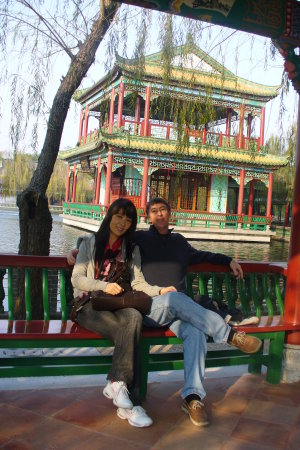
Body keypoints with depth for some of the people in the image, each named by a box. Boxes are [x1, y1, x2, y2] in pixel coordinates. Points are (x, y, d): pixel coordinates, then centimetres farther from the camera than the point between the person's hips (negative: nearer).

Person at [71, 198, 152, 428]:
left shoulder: (130, 249, 19)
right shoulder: (91, 243, 10)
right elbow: (76, 278, 1)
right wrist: (104, 286, -16)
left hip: (117, 305, 3)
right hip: (89, 305, -3)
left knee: (134, 317, -34)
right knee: (130, 332, -31)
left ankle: (117, 383, -30)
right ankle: (130, 402, -28)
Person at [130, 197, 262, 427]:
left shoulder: (179, 241, 27)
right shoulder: (140, 239, 11)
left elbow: (200, 256, 43)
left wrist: (229, 260, 33)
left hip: (181, 309, 4)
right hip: (150, 307, -3)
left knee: (196, 331, -32)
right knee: (174, 298, -40)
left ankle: (193, 397, -37)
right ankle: (229, 334, -32)